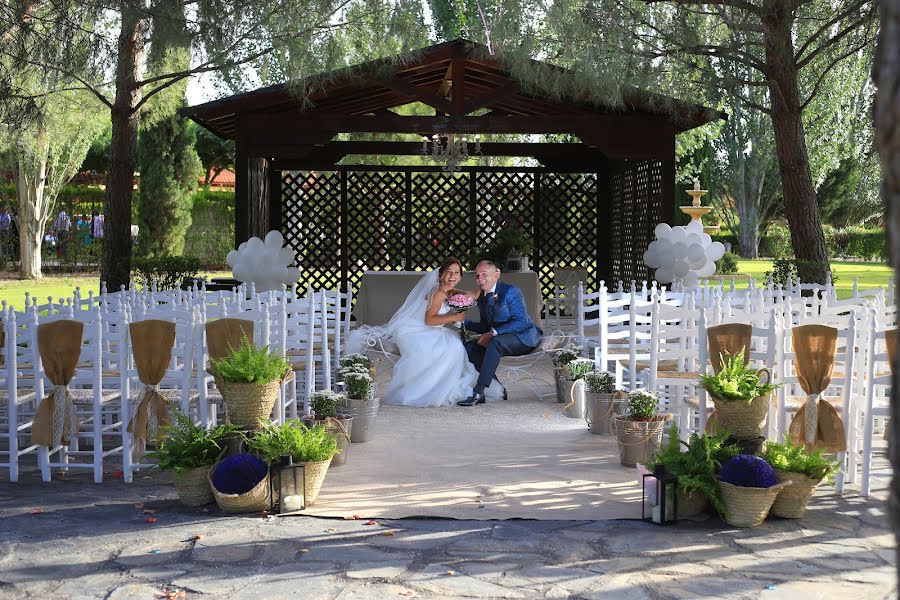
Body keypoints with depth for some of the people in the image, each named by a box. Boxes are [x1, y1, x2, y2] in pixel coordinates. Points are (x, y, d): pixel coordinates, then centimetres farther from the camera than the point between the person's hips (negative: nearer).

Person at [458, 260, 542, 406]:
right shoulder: (482, 298, 11)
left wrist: (493, 333, -27)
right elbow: (485, 327, 16)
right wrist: (463, 322, 1)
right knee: (469, 347, -8)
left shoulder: (511, 291, -13)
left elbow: (521, 322, -22)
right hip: (498, 338, 8)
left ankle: (478, 392, -37)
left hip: (524, 338, -8)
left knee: (495, 342, -36)